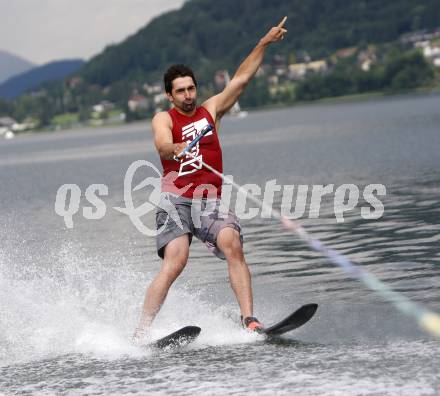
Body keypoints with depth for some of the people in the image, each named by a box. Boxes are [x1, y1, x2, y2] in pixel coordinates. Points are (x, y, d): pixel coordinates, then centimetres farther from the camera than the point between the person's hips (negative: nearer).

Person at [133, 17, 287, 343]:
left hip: (210, 202, 3)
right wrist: (176, 150, -34)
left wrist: (264, 43, 9)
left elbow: (242, 78, 16)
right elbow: (163, 145, -13)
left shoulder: (211, 110, 19)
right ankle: (141, 334, -24)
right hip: (175, 201, -3)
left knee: (233, 246, -26)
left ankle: (250, 321, -32)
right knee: (174, 264, -23)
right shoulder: (164, 119, 9)